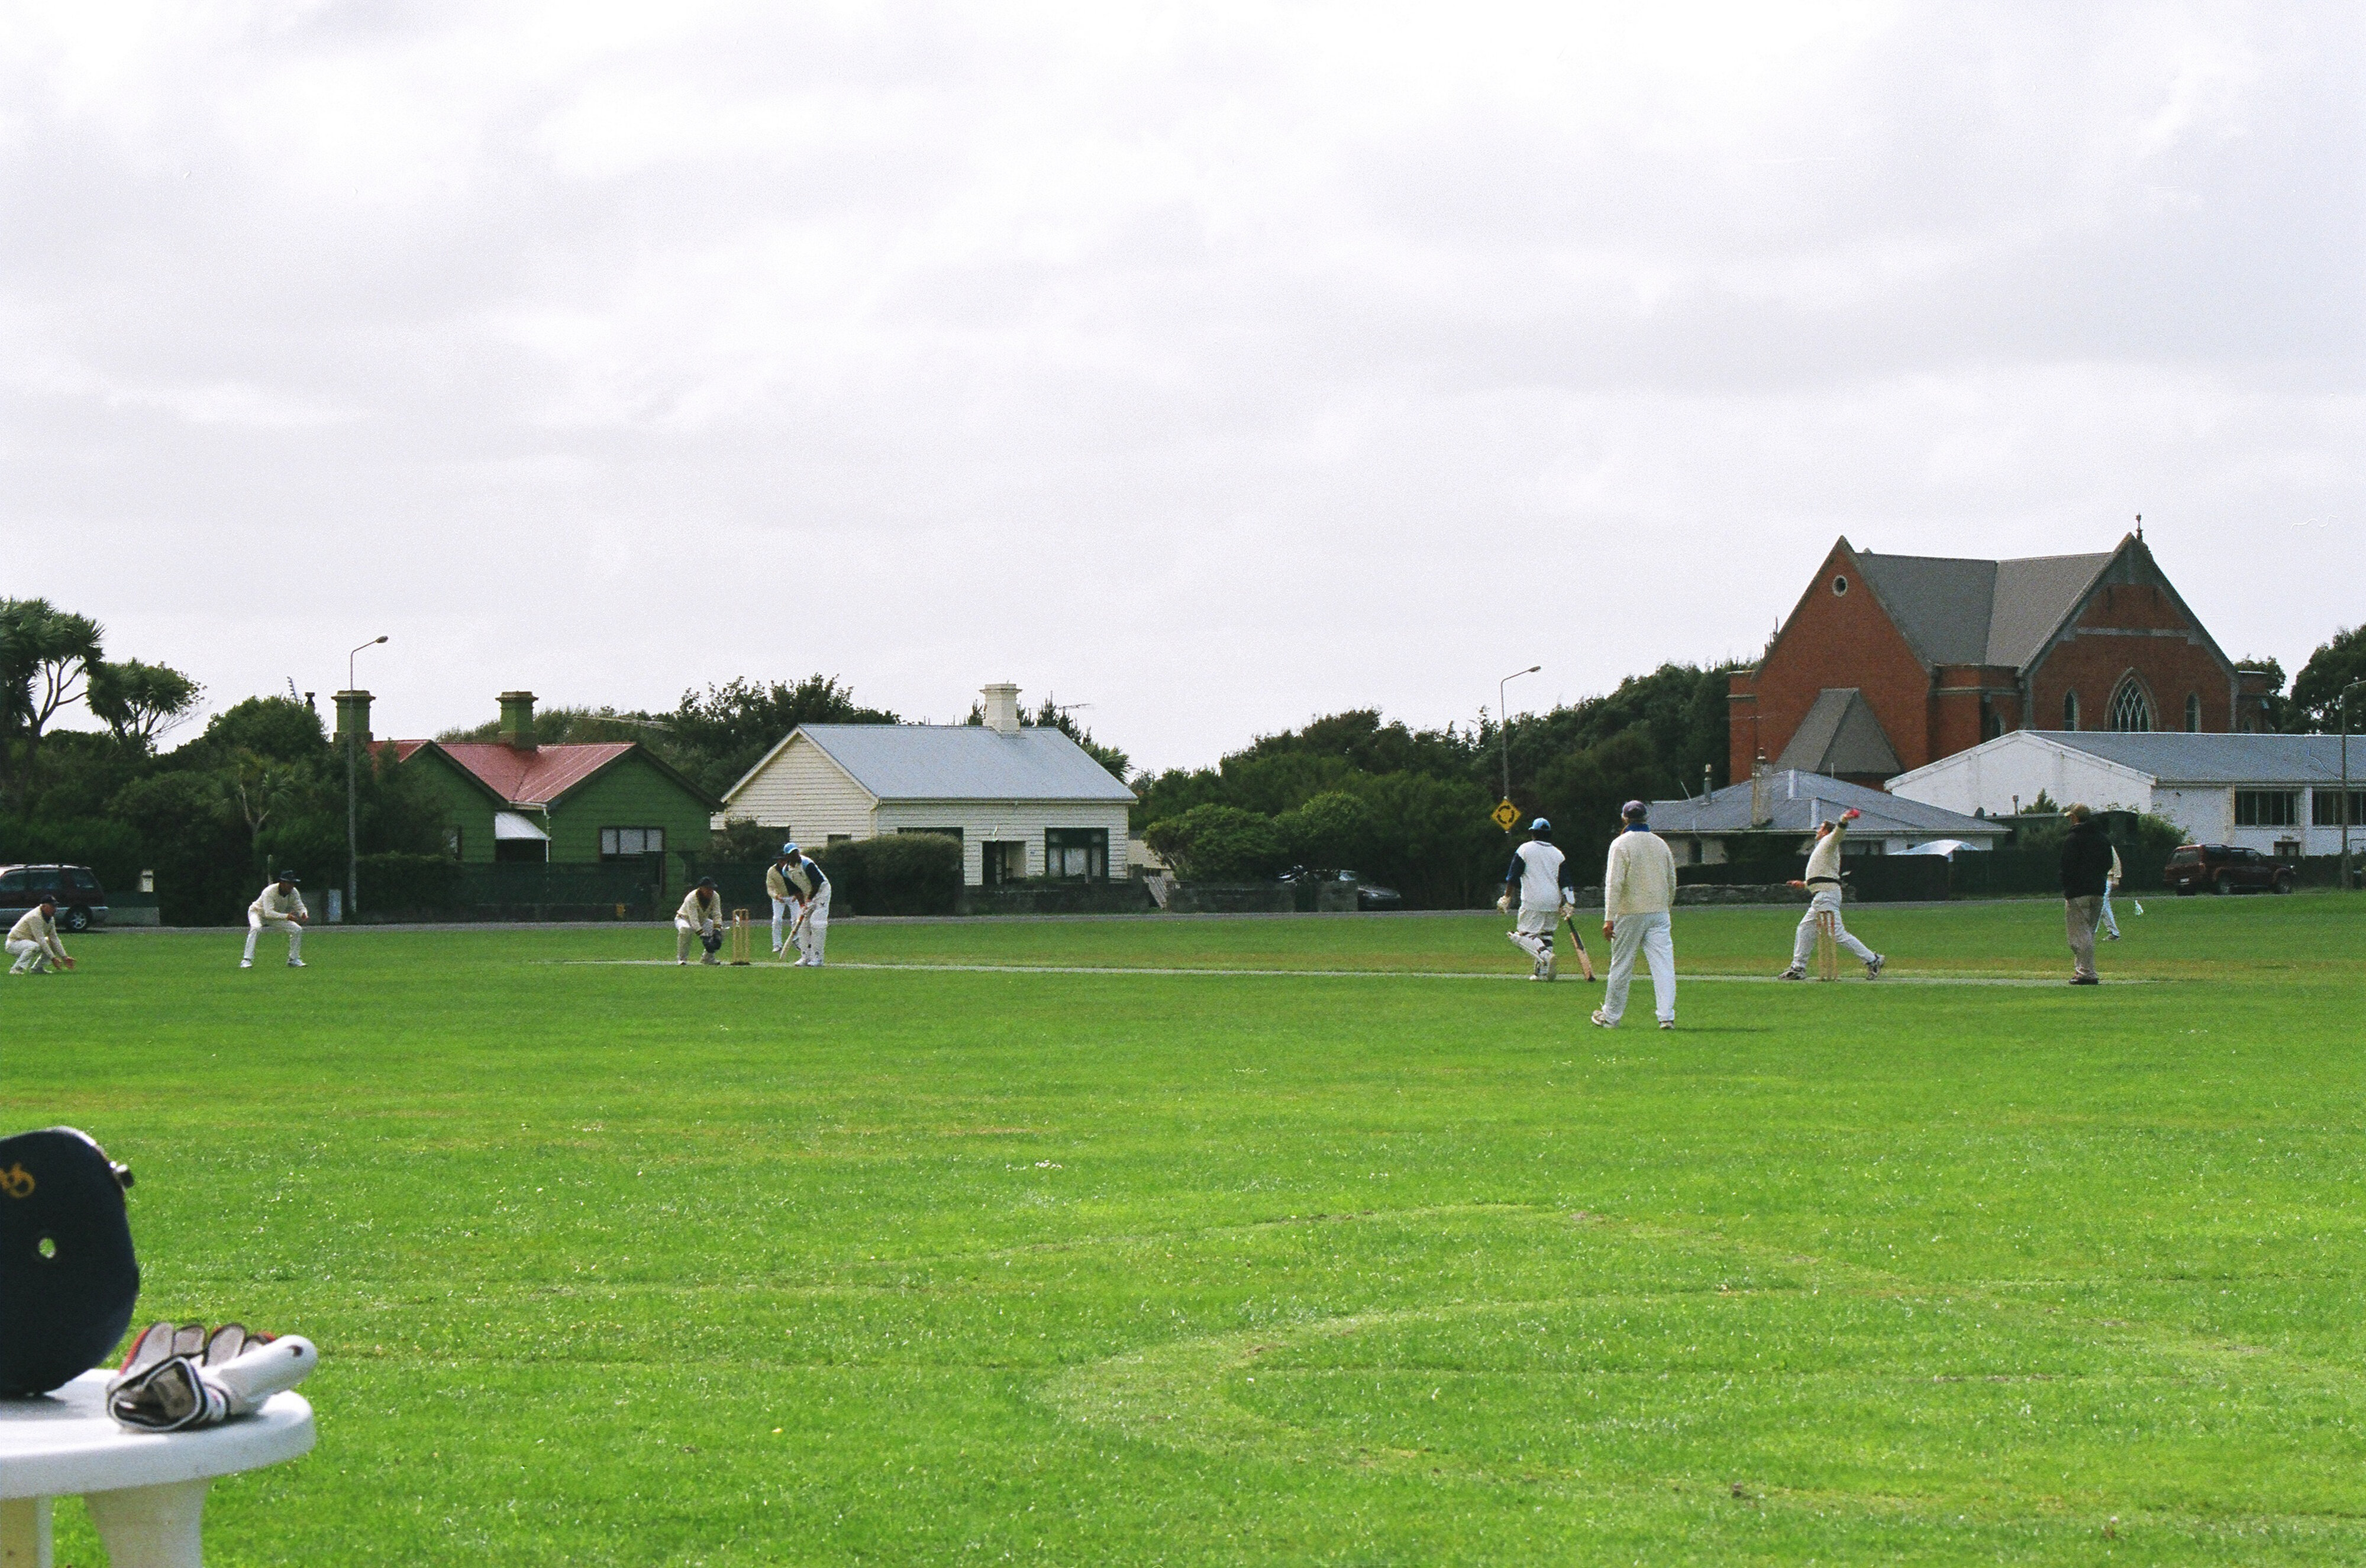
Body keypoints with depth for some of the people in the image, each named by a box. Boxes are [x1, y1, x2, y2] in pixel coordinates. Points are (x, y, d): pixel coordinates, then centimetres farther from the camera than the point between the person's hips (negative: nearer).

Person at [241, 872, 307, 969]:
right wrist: (286, 916, -52)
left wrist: (304, 914, -34)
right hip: (258, 913, -6)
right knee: (256, 928, -38)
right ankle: (247, 960, -37)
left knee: (297, 929, -6)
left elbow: (300, 907, -10)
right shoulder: (269, 892, -35)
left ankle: (294, 960, 7)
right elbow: (269, 913, -43)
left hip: (278, 916, 6)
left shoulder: (293, 892, -16)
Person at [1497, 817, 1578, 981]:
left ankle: (1546, 956, -30)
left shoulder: (1525, 849, 2)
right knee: (1546, 934, 14)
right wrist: (1568, 905, 6)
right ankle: (1542, 972, 6)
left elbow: (1513, 877, 0)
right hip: (1554, 903, 5)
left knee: (1525, 934, -4)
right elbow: (1565, 883, 6)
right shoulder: (1558, 854, 12)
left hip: (1533, 901, -5)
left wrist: (1506, 898, 5)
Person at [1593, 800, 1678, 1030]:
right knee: (1663, 965, -1)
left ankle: (1611, 1016, 17)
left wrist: (1609, 918, -17)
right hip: (1659, 914, 4)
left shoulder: (1621, 844, -7)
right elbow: (1672, 882, 15)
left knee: (1621, 966, 7)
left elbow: (1614, 883, -15)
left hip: (1630, 914, -4)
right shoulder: (1661, 844, 9)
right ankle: (1667, 1017, -10)